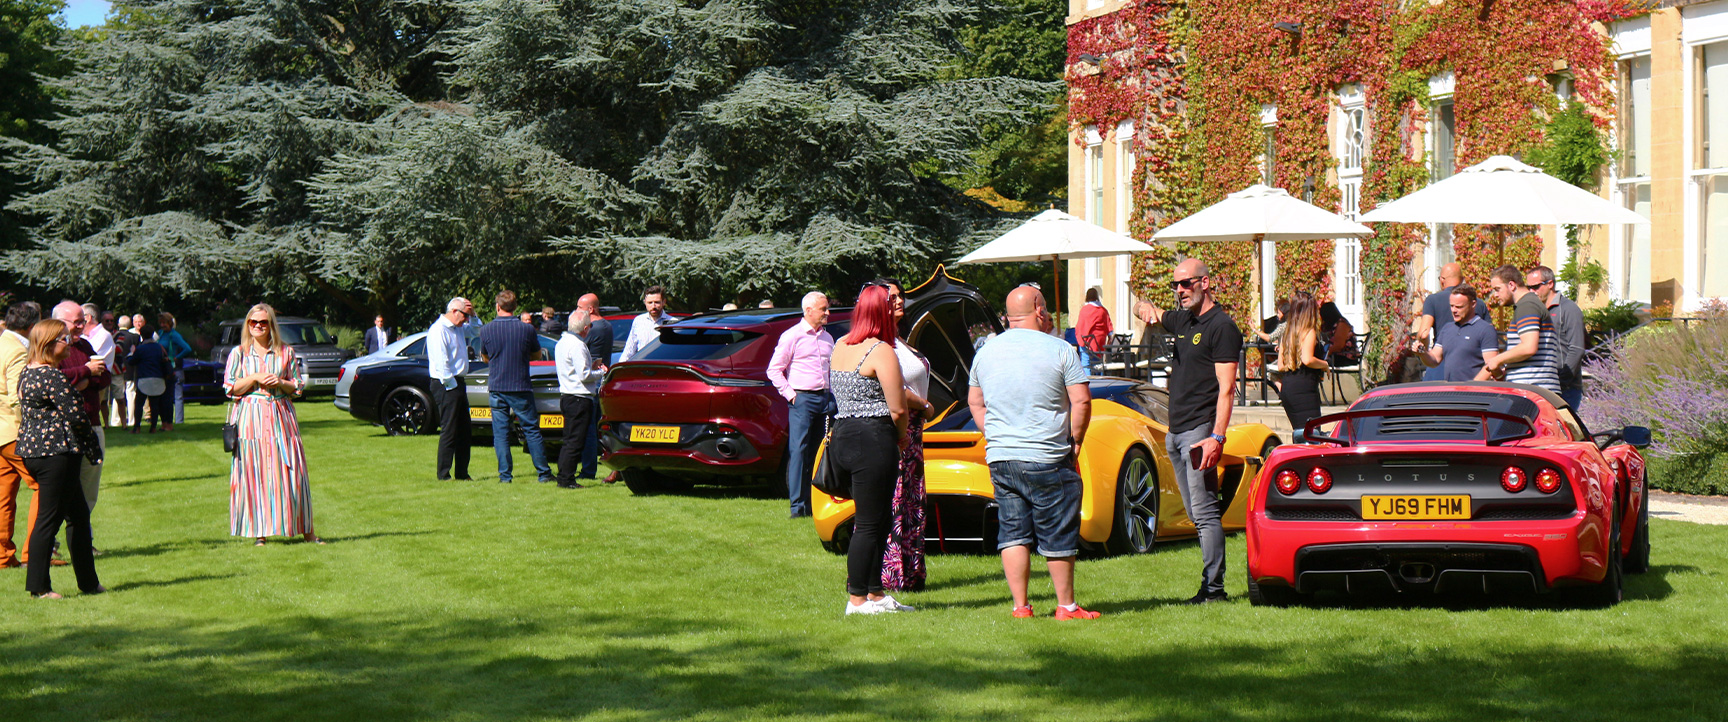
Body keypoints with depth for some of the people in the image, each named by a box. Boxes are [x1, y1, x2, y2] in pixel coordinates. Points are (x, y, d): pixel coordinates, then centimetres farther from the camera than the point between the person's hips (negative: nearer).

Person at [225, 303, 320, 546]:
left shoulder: (286, 353, 9)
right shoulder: (239, 353, 7)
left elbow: (299, 386, 11)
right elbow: (230, 388, 2)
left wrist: (280, 383, -8)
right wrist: (255, 378, -10)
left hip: (280, 417, 1)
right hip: (250, 418, -1)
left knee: (291, 472, -2)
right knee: (254, 473, -4)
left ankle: (307, 530, 3)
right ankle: (259, 531, 1)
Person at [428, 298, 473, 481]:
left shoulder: (457, 329, 15)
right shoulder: (439, 330, -14)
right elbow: (441, 362, -19)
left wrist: (472, 312, 15)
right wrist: (452, 386, -18)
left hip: (457, 383, 10)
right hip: (446, 385, -10)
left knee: (464, 432, 11)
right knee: (449, 431, -9)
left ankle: (462, 473, 16)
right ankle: (443, 475, -5)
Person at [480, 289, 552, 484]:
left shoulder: (486, 330, -3)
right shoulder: (526, 329, -6)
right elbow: (536, 355, 9)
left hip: (497, 387, 1)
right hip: (521, 387, -1)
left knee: (500, 432, 5)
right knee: (531, 430, 6)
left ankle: (505, 474, 2)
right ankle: (543, 473, 8)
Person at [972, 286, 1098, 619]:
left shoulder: (986, 352, 10)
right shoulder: (1058, 350, -6)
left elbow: (975, 401, 19)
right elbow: (1081, 401, -10)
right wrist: (1075, 441, 1)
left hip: (999, 458, 5)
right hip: (1046, 459, -5)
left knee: (1012, 533, 9)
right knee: (1058, 536, 4)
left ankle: (1020, 605, 6)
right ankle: (1066, 606, 10)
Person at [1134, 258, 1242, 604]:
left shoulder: (1222, 327, -9)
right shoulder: (1182, 320, 17)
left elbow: (1226, 388, -15)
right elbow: (1144, 311, 33)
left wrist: (1216, 437, -24)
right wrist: (1145, 308, 6)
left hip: (1200, 430, -9)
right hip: (1175, 431, 9)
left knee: (1205, 511, -11)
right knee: (1196, 513, 9)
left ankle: (1213, 587, -12)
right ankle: (1211, 584, 12)